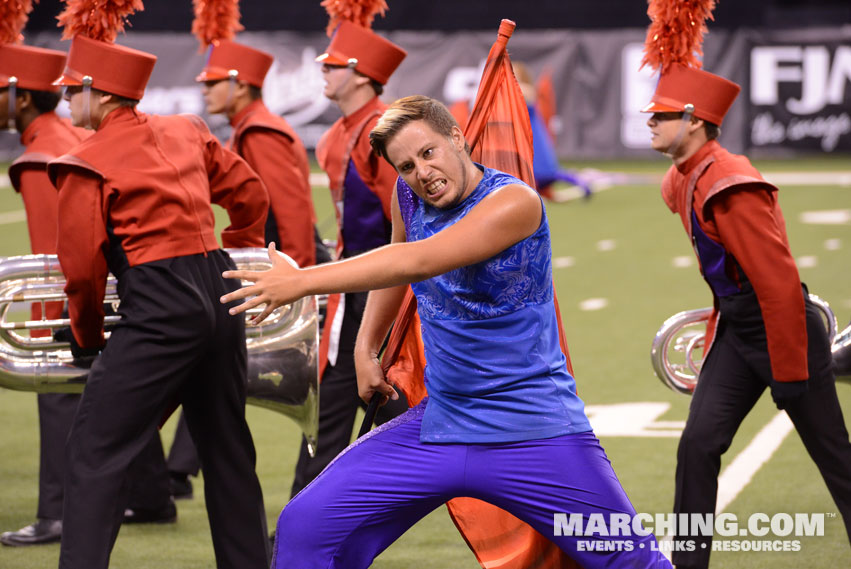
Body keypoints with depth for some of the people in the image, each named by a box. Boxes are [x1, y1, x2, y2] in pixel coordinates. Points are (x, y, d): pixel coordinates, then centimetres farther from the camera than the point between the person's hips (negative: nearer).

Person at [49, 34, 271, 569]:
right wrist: (239, 257, 38)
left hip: (158, 309, -7)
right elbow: (250, 193, 23)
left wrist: (87, 338, 8)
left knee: (96, 451, -4)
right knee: (228, 450, 17)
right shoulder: (185, 132, 13)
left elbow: (82, 267, -7)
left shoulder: (86, 165, -6)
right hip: (222, 300, 7)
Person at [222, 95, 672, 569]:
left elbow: (417, 263, -30)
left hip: (536, 434, -5)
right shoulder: (408, 196, 3)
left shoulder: (515, 202, -18)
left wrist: (303, 281, -32)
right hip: (439, 426, 5)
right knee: (304, 529, -6)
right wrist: (365, 348, 20)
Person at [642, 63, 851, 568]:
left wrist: (789, 375, -21)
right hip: (734, 332, 9)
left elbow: (780, 283, -25)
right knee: (699, 445, 0)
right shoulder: (681, 184, 4)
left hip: (787, 331, -8)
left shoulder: (732, 188, -25)